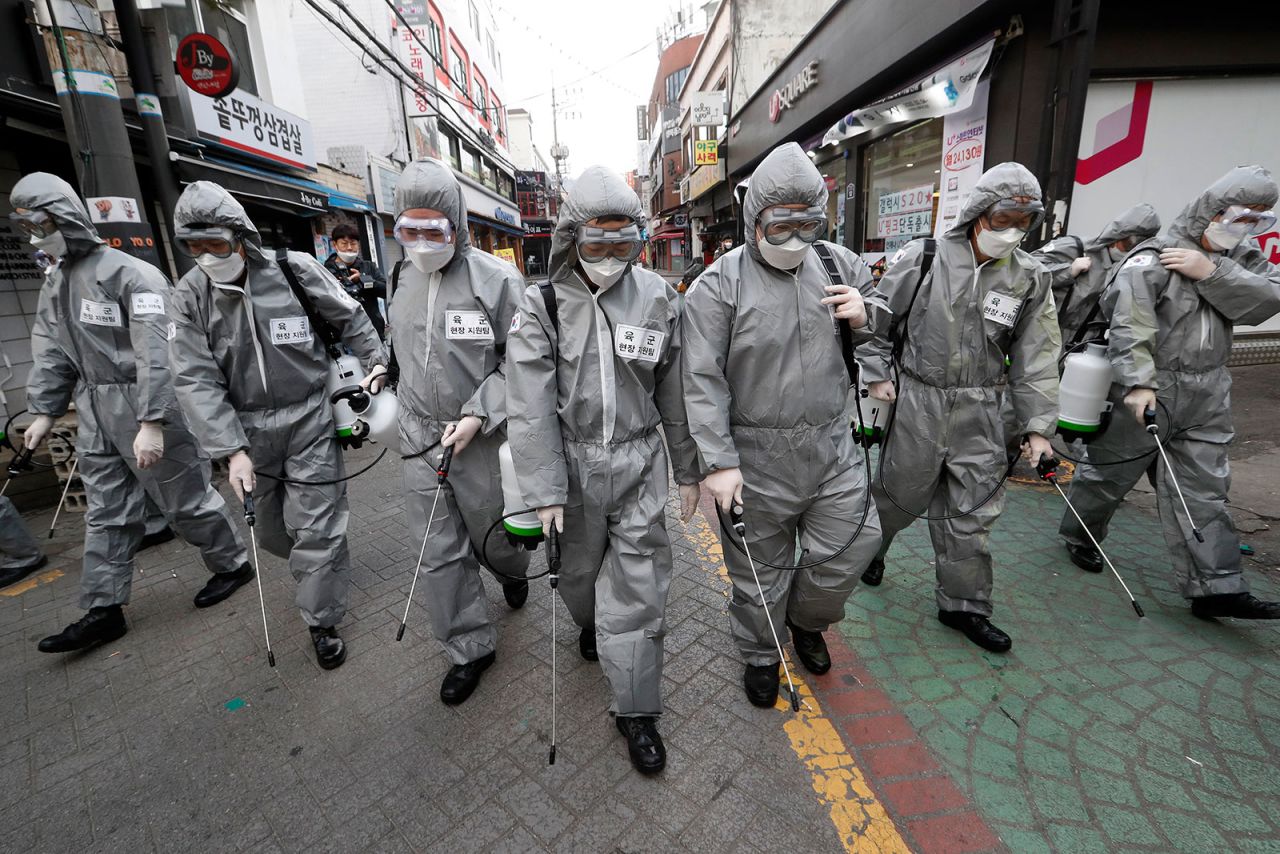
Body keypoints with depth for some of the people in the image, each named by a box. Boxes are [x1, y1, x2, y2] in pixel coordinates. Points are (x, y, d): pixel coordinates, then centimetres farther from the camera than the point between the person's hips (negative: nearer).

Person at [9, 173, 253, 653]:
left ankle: (232, 564, 23)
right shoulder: (55, 283, 14)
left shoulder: (131, 274, -15)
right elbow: (50, 352, 18)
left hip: (146, 403, -8)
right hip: (95, 410, 8)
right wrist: (44, 411, 14)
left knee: (185, 497, 3)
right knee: (106, 512, 12)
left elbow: (155, 352, -21)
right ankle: (103, 610, 21)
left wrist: (152, 422, -25)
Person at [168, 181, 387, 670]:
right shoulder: (189, 298, -4)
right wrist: (232, 450, -17)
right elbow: (197, 381, -9)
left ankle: (322, 621, 20)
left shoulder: (294, 271, -8)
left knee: (316, 528, 1)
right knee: (271, 529, 16)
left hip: (309, 420, -3)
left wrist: (375, 361, 6)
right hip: (248, 430, 3)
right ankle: (319, 572, 47)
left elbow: (350, 318, 7)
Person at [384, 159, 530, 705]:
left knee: (491, 533, 14)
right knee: (439, 552, 9)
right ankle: (470, 648, 27)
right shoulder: (401, 279, 6)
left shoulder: (497, 280, -13)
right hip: (420, 437, 5)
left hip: (481, 438, -4)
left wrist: (477, 416, -19)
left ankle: (513, 570, 51)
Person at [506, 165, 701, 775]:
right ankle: (590, 625, 57)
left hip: (639, 462, 0)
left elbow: (675, 392, 4)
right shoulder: (543, 305, -7)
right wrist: (545, 490, -13)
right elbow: (530, 406, -10)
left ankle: (636, 710, 23)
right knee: (577, 570, 21)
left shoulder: (657, 298, -2)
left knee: (638, 589, 4)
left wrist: (688, 469, 8)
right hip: (571, 462, 0)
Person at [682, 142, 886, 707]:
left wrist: (864, 317, -4)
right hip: (757, 459, -4)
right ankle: (761, 654, 40)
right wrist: (719, 462, -18)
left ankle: (806, 620, 45)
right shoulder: (719, 285, -11)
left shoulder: (840, 264, 5)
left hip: (833, 448, 4)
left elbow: (884, 329, 21)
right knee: (759, 572, 12)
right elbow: (703, 381, -14)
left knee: (850, 549, 13)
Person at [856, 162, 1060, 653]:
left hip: (979, 412, 3)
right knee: (900, 494, 10)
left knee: (971, 512, 10)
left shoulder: (1030, 279, 3)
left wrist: (1037, 425, 0)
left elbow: (1036, 358, 3)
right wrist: (877, 373, -4)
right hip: (917, 401, -3)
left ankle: (963, 606, 28)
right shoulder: (922, 258, -7)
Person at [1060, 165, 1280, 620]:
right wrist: (1138, 383, -33)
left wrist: (1211, 272, -15)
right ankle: (1079, 535, 32)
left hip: (1206, 397, 7)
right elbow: (1130, 328, -24)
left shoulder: (1236, 257, 11)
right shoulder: (1152, 259, -13)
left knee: (1204, 490, 7)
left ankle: (1215, 587, 13)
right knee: (1111, 472, 9)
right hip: (1147, 392, -6)